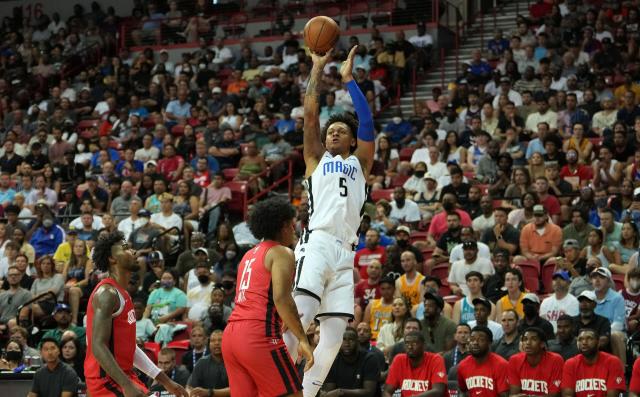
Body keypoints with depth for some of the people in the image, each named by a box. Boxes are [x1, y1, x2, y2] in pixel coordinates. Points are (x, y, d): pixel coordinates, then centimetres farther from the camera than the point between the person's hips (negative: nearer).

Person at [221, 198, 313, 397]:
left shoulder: (249, 255, 25)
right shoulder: (281, 253, -1)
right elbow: (281, 298, -14)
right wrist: (302, 339, -16)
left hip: (230, 335, 8)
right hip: (259, 335, -8)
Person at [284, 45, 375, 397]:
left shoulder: (360, 162, 24)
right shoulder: (316, 159, 19)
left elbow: (367, 122, 11)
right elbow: (310, 115, 9)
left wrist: (348, 79, 11)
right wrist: (317, 71, 12)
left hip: (344, 251, 4)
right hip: (317, 243, -4)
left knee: (333, 336, -1)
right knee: (298, 319, -21)